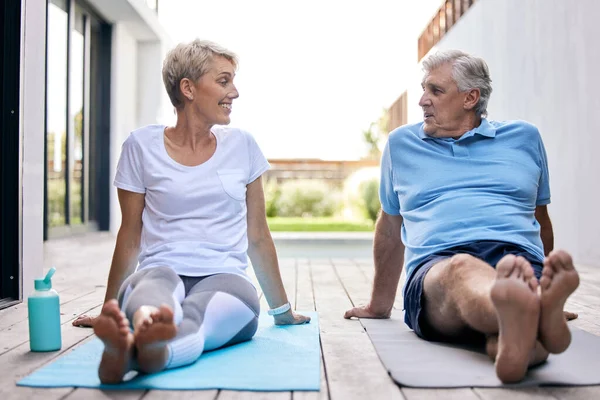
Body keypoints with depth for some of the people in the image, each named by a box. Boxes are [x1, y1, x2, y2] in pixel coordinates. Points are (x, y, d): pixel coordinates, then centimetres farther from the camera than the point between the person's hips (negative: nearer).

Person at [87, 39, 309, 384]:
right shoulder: (142, 145, 5)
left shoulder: (242, 145, 9)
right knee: (156, 279, -36)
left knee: (241, 294, -35)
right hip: (159, 272, 0)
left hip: (224, 278, 1)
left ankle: (136, 349, -63)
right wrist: (108, 309, 16)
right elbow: (131, 236, 11)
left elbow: (257, 237, 14)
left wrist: (282, 310, 18)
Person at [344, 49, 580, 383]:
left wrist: (550, 279, 34)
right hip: (434, 266, -1)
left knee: (528, 283, -37)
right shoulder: (401, 143, 21)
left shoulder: (524, 137, 21)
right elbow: (390, 228, 27)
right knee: (461, 269, -40)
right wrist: (380, 305, 30)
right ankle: (534, 322, -68)